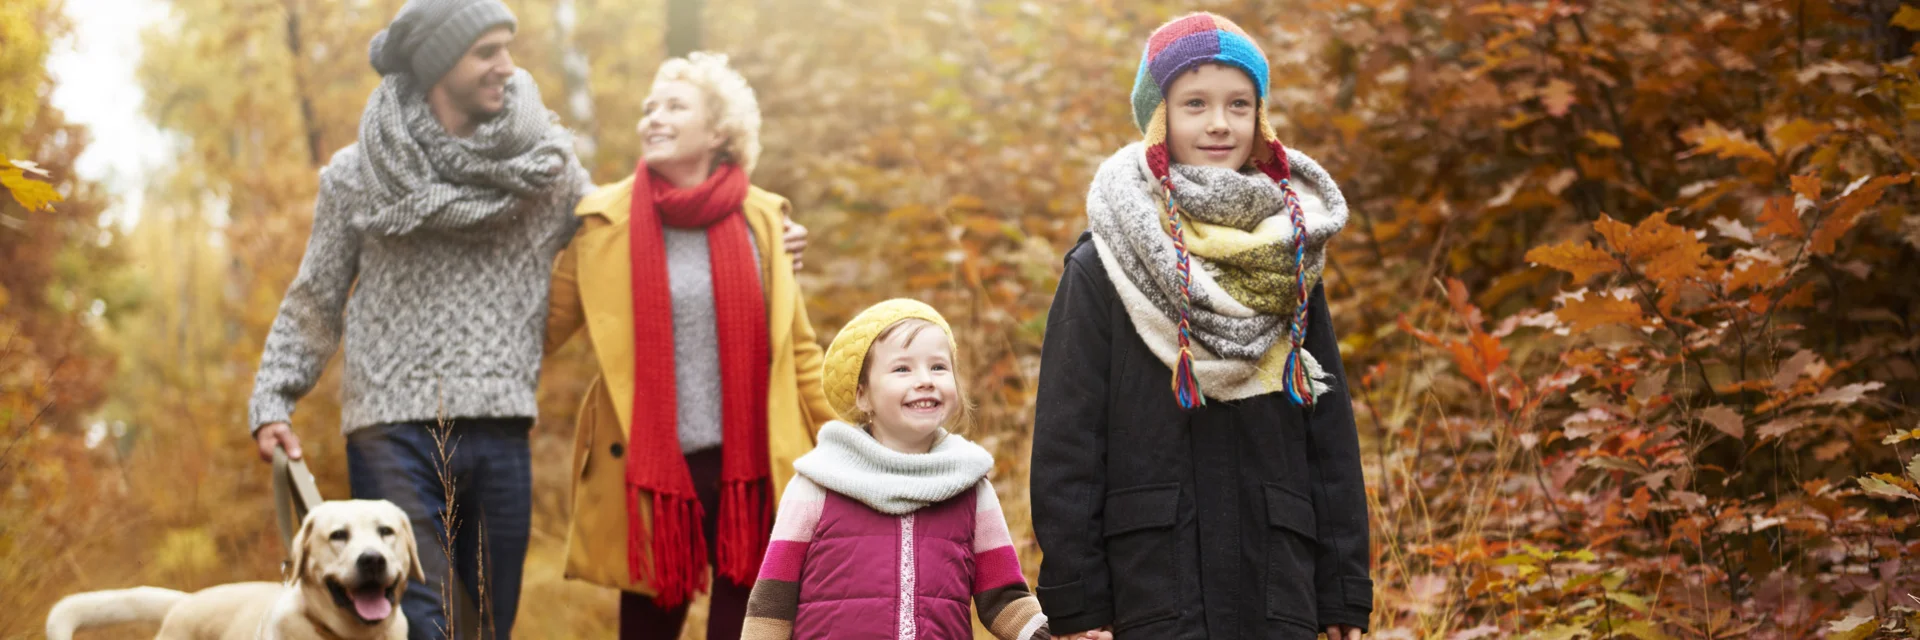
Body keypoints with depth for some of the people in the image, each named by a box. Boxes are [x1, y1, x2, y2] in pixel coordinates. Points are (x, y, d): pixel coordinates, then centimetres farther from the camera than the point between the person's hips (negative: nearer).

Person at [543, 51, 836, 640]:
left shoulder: (761, 218, 5)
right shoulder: (605, 220, 0)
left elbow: (797, 346, 10)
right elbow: (545, 327, 0)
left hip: (751, 469, 1)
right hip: (650, 470, -1)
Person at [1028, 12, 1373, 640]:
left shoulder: (1292, 258, 13)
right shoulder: (1101, 269, 1)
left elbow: (1331, 430, 13)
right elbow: (1066, 439, -1)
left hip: (1279, 583, 3)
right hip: (1155, 582, -3)